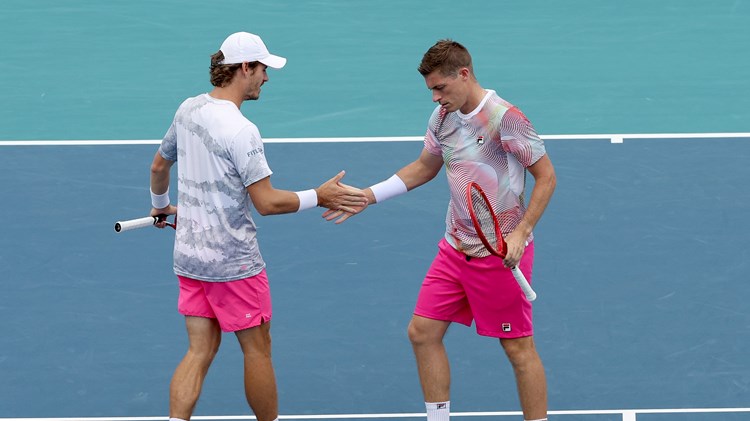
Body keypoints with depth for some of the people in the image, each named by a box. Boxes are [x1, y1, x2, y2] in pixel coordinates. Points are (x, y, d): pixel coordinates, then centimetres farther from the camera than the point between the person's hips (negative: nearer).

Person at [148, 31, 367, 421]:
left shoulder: (188, 110, 3)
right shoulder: (241, 130, -21)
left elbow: (159, 164, 20)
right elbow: (267, 202, -22)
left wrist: (161, 205, 38)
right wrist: (319, 197, -10)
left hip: (189, 257, 8)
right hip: (233, 263, -7)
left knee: (200, 351, 9)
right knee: (257, 349, 8)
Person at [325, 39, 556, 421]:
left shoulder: (504, 118, -18)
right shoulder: (442, 117, 4)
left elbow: (546, 176, -14)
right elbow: (424, 167, 20)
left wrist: (521, 233, -22)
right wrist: (368, 196, 11)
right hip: (455, 246, 8)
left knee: (518, 347, -1)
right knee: (422, 332, 6)